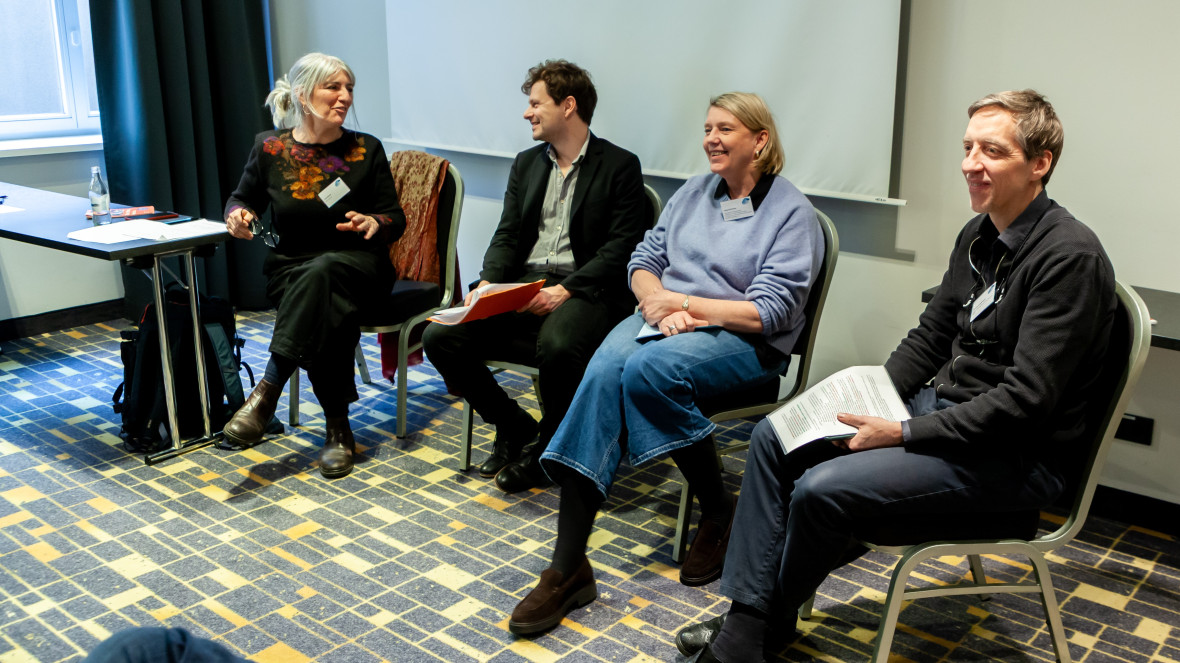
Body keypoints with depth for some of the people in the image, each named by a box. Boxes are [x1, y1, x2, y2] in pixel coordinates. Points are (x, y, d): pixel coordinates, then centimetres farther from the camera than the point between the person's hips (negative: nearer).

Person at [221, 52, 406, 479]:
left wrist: (374, 224, -19)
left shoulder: (365, 150, 1)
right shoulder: (269, 148, 3)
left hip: (357, 264, -1)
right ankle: (338, 429, -28)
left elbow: (396, 219, 4)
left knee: (322, 273, -38)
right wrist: (238, 215, -5)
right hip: (290, 267, 1)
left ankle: (267, 391, -37)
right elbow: (243, 199, 18)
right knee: (327, 307, -35)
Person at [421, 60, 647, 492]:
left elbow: (621, 248, -7)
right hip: (520, 286, 6)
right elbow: (507, 235, 14)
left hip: (583, 290, -6)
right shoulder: (526, 164, 20)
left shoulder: (620, 166, 1)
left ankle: (549, 445, -7)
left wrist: (566, 290, -19)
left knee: (557, 345, -38)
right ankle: (513, 426, 6)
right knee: (440, 337, -15)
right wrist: (488, 283, -6)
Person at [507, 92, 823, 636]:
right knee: (603, 371, -28)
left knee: (649, 368, -36)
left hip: (743, 341, -5)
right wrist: (656, 299, -8)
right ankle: (567, 567, -31)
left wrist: (684, 303, -14)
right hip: (664, 320, 5)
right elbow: (644, 258, 15)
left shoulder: (792, 214, -1)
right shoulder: (695, 192, 18)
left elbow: (770, 312, -11)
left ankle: (718, 514, -13)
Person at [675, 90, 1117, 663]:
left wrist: (904, 433, -23)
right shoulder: (979, 235, 8)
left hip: (1015, 455, -9)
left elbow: (1026, 398, -24)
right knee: (774, 437, 0)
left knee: (823, 490, -25)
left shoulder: (1070, 256, -20)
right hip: (939, 404, 9)